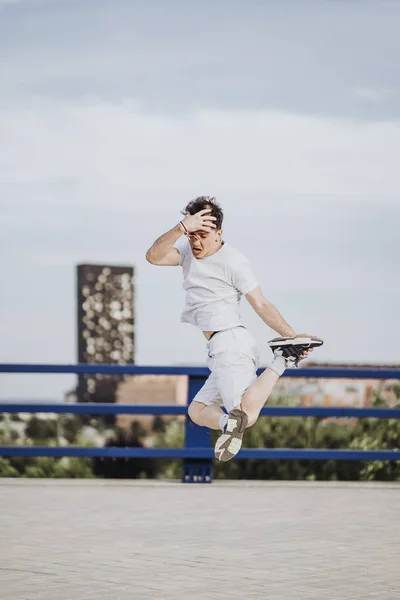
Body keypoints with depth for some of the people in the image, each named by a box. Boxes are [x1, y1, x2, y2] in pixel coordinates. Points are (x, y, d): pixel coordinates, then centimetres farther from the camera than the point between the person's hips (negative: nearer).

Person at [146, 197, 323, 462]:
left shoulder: (233, 261, -7)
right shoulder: (188, 250, 13)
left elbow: (262, 305, -6)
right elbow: (154, 257, -6)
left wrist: (291, 335, -17)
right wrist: (181, 228, -21)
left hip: (230, 343, -8)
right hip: (220, 351, 8)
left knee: (247, 415, -25)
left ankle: (281, 360, -10)